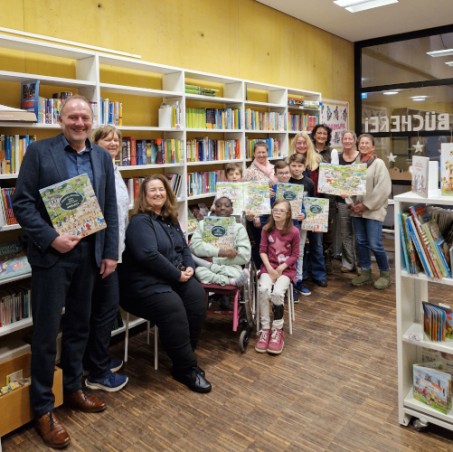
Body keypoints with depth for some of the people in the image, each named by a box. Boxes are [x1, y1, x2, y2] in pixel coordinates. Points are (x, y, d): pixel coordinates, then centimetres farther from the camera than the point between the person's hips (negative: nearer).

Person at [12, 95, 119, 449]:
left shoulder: (102, 157, 9)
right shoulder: (39, 152, -3)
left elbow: (111, 208, 8)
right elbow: (22, 203, -7)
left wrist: (111, 252, 3)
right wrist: (51, 238, -17)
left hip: (89, 253, 4)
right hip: (52, 254, -4)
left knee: (79, 326, 15)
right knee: (47, 332, 4)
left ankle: (73, 389, 34)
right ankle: (43, 409, 21)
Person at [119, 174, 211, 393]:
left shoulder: (170, 219, 17)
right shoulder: (140, 221, -9)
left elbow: (183, 247, 21)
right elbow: (148, 255, -22)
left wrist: (189, 267, -1)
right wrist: (177, 274, -18)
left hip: (175, 278, 8)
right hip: (144, 282, -7)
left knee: (197, 295, -20)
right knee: (173, 308, -32)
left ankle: (184, 356, -5)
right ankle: (186, 369, -16)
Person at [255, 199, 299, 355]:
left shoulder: (294, 232, -6)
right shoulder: (266, 229, 2)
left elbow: (295, 255, -2)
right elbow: (262, 251, 1)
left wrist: (280, 268, -13)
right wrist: (270, 269, -12)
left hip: (286, 269, -2)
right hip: (268, 267, 2)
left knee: (277, 293, -29)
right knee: (263, 290, -28)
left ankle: (277, 330, -10)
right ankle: (265, 329, -15)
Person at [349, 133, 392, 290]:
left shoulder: (379, 163, -5)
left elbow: (383, 189, -13)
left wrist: (366, 205, -14)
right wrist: (352, 203, -3)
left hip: (373, 210, -5)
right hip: (357, 210, 5)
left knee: (375, 244, -7)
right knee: (361, 242, 10)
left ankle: (385, 274, 13)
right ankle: (365, 273, 23)